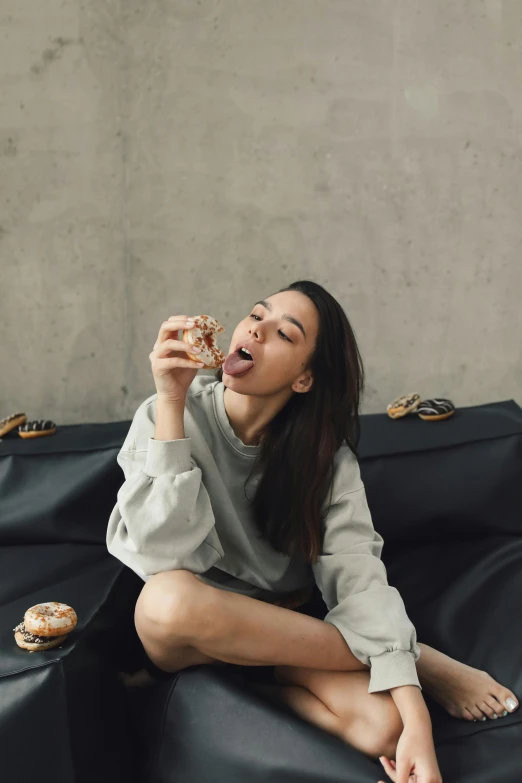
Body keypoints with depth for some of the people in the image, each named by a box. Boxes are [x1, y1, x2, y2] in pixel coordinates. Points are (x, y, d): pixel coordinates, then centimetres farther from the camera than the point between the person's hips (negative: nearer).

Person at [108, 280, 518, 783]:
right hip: (181, 636, 0)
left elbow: (356, 570, -21)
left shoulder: (325, 454, -10)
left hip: (276, 626, 0)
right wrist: (172, 402, -32)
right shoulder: (169, 414, -16)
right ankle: (421, 660, -21)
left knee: (383, 724, -28)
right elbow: (161, 560, -27)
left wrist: (415, 716, -32)